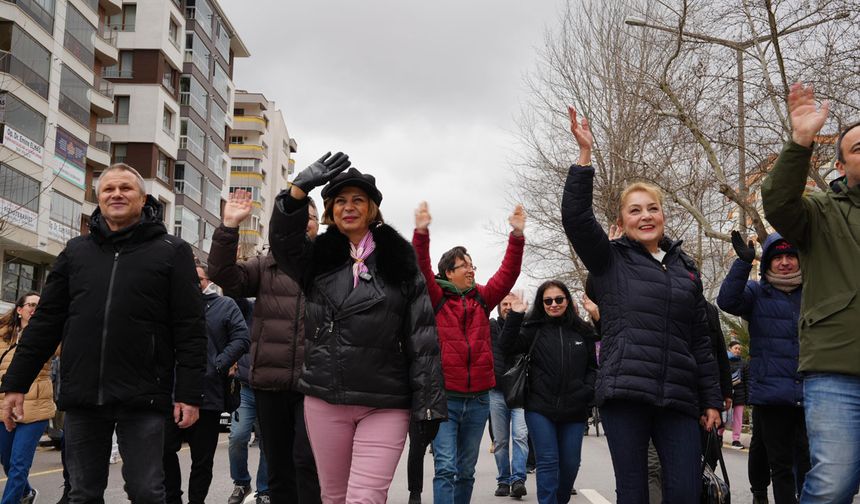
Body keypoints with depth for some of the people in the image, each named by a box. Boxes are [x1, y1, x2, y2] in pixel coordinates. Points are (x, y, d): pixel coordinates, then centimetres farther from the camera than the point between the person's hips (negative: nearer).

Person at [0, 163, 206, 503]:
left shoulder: (172, 252, 2)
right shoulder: (76, 251, 14)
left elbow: (190, 330, -3)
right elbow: (46, 322, 14)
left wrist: (189, 393, -9)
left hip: (142, 399, -3)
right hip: (81, 398, 4)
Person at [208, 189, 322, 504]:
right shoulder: (265, 267, 10)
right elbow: (224, 276, -3)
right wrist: (229, 227, -14)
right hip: (269, 383, 3)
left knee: (306, 460, -13)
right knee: (278, 467, 12)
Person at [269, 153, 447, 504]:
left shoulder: (399, 264, 1)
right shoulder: (316, 258, 9)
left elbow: (422, 340, -1)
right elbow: (282, 240, -12)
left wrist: (428, 405, -5)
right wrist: (299, 189, -28)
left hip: (385, 405, -3)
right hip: (324, 400, 3)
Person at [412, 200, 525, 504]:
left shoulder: (482, 298, 10)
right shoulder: (437, 297, 1)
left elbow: (508, 274, 1)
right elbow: (421, 271, -14)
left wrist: (517, 236, -11)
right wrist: (421, 233, -29)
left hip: (478, 397, 4)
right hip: (444, 395, -4)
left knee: (466, 470, 14)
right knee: (445, 468, -10)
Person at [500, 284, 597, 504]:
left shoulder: (583, 331, 8)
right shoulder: (534, 328, 3)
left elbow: (592, 367, 14)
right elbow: (509, 347, -10)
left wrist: (588, 391, -3)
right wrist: (515, 316, -17)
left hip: (574, 410, 2)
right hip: (540, 408, -2)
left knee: (570, 463, 10)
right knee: (548, 461, -4)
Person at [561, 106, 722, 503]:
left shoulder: (685, 267, 17)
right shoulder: (610, 260, 7)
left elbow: (700, 340, 17)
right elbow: (575, 217, -10)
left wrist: (712, 399, 13)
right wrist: (585, 154, -13)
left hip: (678, 397, 3)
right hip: (624, 392, -3)